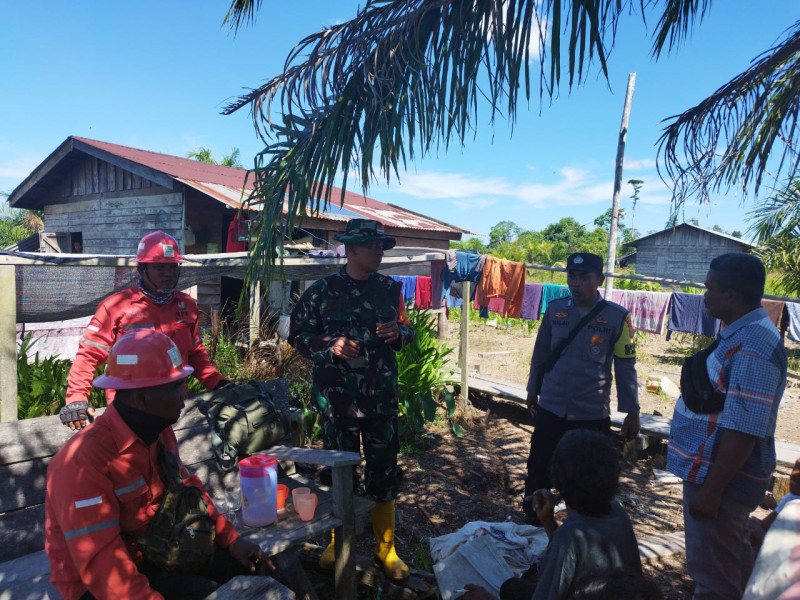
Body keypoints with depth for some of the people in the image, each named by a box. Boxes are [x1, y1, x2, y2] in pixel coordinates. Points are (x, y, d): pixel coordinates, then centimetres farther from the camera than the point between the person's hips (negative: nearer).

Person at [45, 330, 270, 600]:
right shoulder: (84, 460, -29)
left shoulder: (159, 431, -4)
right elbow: (99, 563, -30)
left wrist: (230, 538, -1)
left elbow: (187, 488, 7)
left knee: (246, 565, 3)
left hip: (151, 551, 7)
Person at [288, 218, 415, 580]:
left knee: (384, 473, 9)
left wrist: (398, 333, -8)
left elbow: (406, 330, 15)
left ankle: (386, 548, 27)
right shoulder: (323, 291, -4)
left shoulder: (389, 288, 6)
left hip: (382, 397, 2)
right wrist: (331, 345, -16)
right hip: (337, 398, -2)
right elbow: (298, 334, 0)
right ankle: (337, 543, 35)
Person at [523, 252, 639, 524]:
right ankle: (531, 527, 33)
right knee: (538, 473, 13)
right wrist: (533, 390, 14)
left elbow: (626, 367, -3)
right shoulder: (554, 309, -1)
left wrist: (632, 411, -1)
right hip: (550, 411, 2)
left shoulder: (617, 317, -8)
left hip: (593, 416, -2)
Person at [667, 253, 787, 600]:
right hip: (712, 470, 10)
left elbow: (743, 429, -28)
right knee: (734, 562, 27)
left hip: (722, 478, -10)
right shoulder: (741, 334, 8)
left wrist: (711, 490, -24)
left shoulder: (752, 346, -24)